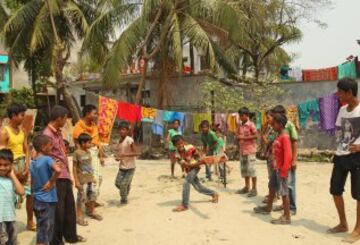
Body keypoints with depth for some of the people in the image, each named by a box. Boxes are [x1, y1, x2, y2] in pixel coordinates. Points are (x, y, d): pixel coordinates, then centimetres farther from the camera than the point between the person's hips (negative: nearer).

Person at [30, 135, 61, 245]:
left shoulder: (32, 163, 7)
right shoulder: (47, 159, -16)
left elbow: (32, 184, 14)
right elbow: (58, 170, -36)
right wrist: (51, 182, -21)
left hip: (37, 200, 8)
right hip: (47, 201, -8)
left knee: (41, 230, 20)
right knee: (45, 233, 3)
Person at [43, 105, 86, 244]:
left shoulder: (58, 132, 12)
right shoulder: (47, 134, -16)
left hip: (65, 176, 9)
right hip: (56, 177, -9)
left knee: (69, 206, 18)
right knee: (58, 209, 2)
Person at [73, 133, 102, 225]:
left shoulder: (88, 152, 8)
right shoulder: (77, 153, -14)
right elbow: (74, 167, -12)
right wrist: (76, 180, -14)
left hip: (90, 179, 7)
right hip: (82, 180, -7)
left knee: (92, 196, 15)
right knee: (81, 198, 0)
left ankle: (91, 212, 34)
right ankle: (79, 216, 12)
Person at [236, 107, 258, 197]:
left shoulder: (251, 124, -9)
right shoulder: (240, 125, 12)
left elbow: (256, 135, -15)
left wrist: (244, 137, -19)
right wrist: (238, 137, -3)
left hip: (250, 150, -7)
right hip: (242, 150, 7)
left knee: (251, 169, -6)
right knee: (244, 169, 11)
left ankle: (254, 189, 1)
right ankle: (247, 187, 22)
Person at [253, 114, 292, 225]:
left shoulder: (284, 137, -18)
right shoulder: (278, 137, 11)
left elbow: (288, 155, -22)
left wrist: (283, 171, -23)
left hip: (281, 169, -10)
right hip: (275, 168, 10)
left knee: (284, 192, -4)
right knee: (272, 188, 22)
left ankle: (286, 217, 4)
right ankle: (268, 208, 40)